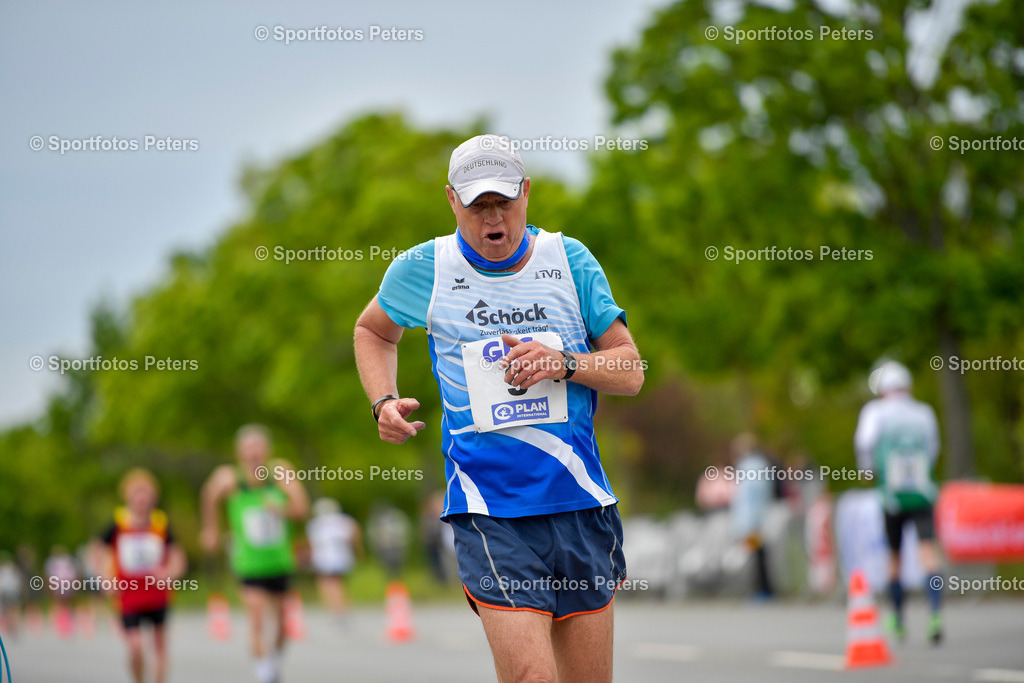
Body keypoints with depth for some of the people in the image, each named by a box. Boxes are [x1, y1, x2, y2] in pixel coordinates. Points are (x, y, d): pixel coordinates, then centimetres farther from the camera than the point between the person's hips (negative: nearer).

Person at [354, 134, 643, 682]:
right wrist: (383, 401, 8)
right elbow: (372, 330, 25)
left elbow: (630, 370, 9)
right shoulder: (422, 269, 4)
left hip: (581, 505, 2)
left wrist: (563, 364, -10)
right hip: (488, 510, -2)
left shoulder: (571, 260, 6)